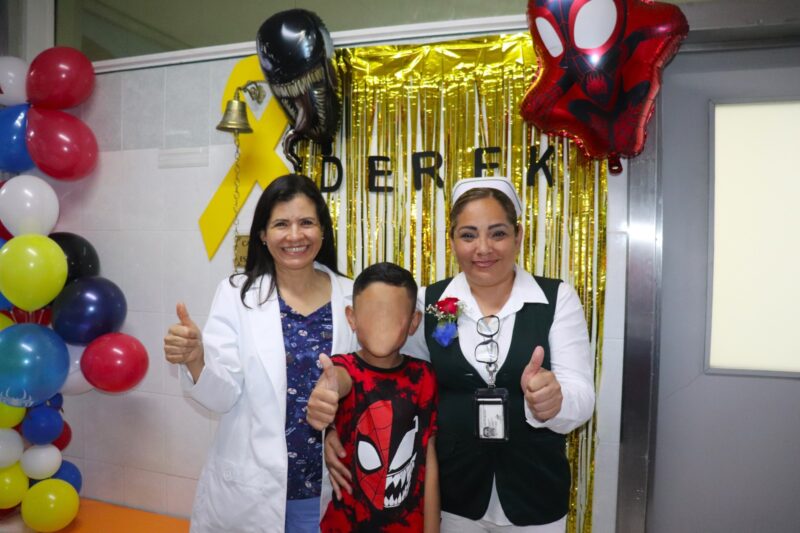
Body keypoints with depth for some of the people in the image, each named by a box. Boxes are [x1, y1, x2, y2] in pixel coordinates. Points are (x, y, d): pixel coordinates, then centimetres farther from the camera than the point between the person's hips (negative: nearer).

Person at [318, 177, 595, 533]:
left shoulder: (558, 299, -8)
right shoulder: (427, 303, -5)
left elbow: (581, 399, -14)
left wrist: (551, 401, -36)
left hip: (535, 495, 0)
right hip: (450, 494, 1)